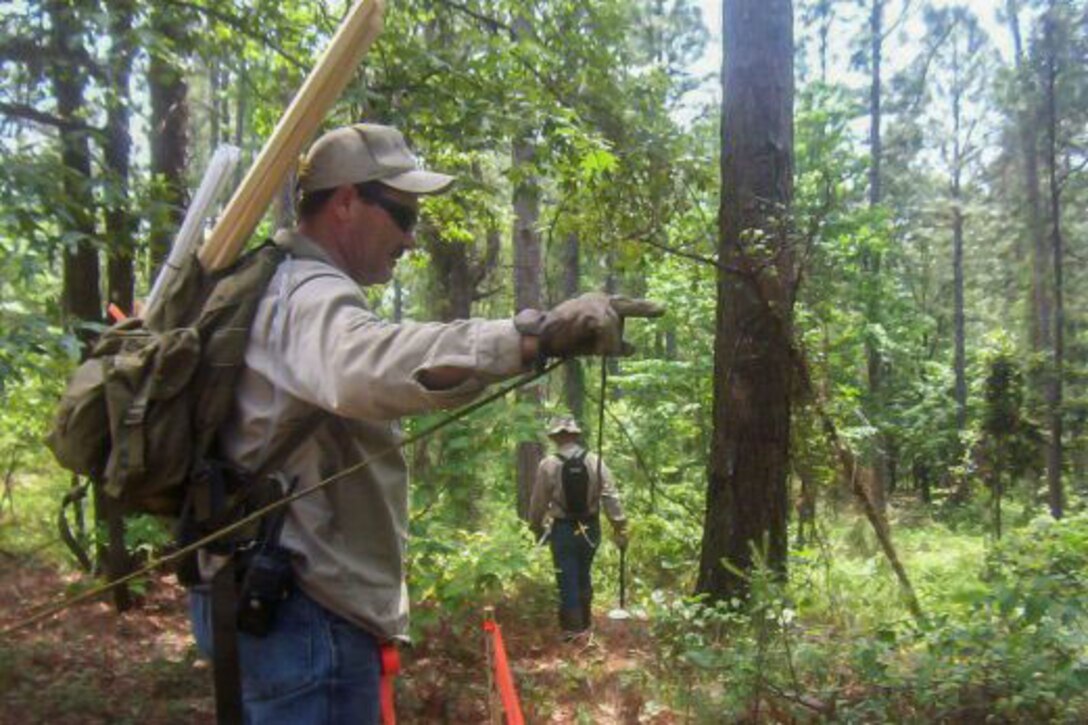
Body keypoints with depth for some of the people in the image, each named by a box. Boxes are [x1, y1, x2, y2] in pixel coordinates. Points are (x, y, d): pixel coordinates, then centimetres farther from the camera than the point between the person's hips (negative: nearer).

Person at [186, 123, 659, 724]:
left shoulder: (277, 290, 15)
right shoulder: (311, 295, -20)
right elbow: (365, 371, -43)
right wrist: (535, 336, -50)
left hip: (266, 600, 11)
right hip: (306, 614, -11)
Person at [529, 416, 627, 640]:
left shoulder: (548, 465, -10)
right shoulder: (595, 462, -5)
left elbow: (538, 502, -3)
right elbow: (611, 498, -7)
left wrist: (536, 527, 13)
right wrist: (620, 528, -3)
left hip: (563, 529, -3)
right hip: (590, 529, 3)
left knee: (567, 580, 5)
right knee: (584, 576, 20)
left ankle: (572, 627, 8)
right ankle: (585, 622, 30)